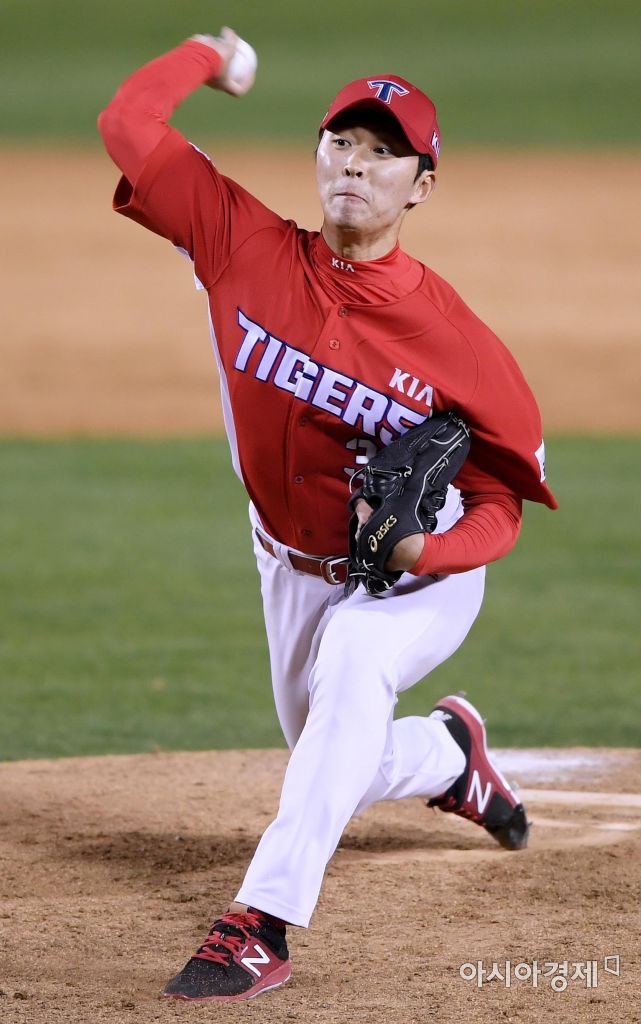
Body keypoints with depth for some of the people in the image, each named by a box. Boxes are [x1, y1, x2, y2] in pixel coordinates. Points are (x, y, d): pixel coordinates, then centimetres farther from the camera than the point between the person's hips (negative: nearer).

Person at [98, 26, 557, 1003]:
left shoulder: (454, 341, -26)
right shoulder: (248, 249, -19)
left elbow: (501, 504, -16)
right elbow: (129, 124, -21)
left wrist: (424, 550, -35)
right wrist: (211, 54, -7)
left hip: (424, 576, -5)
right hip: (295, 568, 5)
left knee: (353, 657, -38)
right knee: (341, 767, 20)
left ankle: (263, 923, -40)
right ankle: (447, 752, 58)